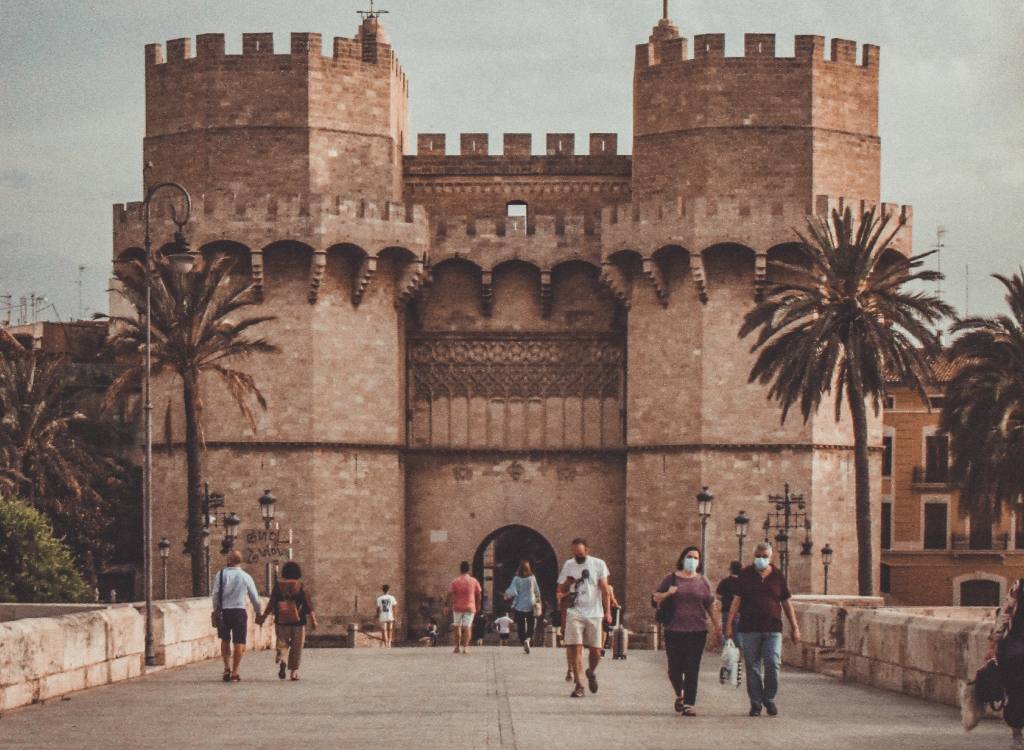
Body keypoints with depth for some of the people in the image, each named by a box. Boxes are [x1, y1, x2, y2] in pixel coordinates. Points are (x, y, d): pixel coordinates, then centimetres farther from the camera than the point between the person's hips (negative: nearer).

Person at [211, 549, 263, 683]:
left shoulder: (220, 575, -4)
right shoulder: (246, 577, 1)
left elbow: (215, 594, -7)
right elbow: (255, 598, 5)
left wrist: (216, 609, 8)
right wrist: (258, 612, 19)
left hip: (224, 611, 0)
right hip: (240, 611, 0)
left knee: (225, 640, 17)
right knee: (239, 643, 5)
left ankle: (227, 667, 5)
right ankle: (235, 673, 3)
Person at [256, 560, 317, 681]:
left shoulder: (278, 586, -1)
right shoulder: (301, 587, -2)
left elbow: (271, 604, 0)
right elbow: (308, 605, -3)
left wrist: (263, 617, 10)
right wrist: (313, 621, 2)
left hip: (281, 621, 0)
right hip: (298, 621, 0)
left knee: (282, 644, 9)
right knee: (296, 647, 9)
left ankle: (281, 660, -20)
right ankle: (294, 671, 8)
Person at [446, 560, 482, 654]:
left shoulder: (455, 582, -5)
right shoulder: (474, 581, 0)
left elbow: (449, 594, -7)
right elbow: (479, 595, 6)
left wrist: (446, 604, 1)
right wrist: (478, 606, 17)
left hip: (457, 607, 0)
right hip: (470, 607, 0)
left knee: (457, 627, 14)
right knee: (467, 627, -1)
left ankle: (457, 646, 15)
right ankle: (465, 647, -12)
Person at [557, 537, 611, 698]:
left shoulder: (598, 564, 1)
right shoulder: (568, 565, 8)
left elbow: (605, 589, 0)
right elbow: (561, 589, 13)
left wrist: (607, 612, -8)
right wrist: (568, 583, -10)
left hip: (594, 613, -1)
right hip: (574, 613, 1)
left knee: (595, 650, 2)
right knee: (575, 648, -10)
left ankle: (591, 672, 34)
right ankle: (578, 685, -7)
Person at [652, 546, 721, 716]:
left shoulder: (703, 582, 10)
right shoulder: (671, 579, 8)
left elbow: (710, 606, 13)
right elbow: (655, 597, 11)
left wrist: (717, 628, 9)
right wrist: (667, 594, -10)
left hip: (697, 631, 0)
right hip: (674, 630, 0)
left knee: (692, 669, -5)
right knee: (675, 668, 0)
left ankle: (689, 704, -3)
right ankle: (680, 695, 28)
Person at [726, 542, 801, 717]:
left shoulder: (778, 576, 8)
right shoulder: (745, 574, 7)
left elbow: (786, 603, 13)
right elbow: (737, 599, 4)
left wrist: (794, 627, 10)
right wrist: (729, 623, -4)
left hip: (772, 629, 0)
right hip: (749, 629, 0)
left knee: (773, 664, -9)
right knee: (752, 667, 2)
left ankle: (769, 699, 9)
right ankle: (755, 702, 9)